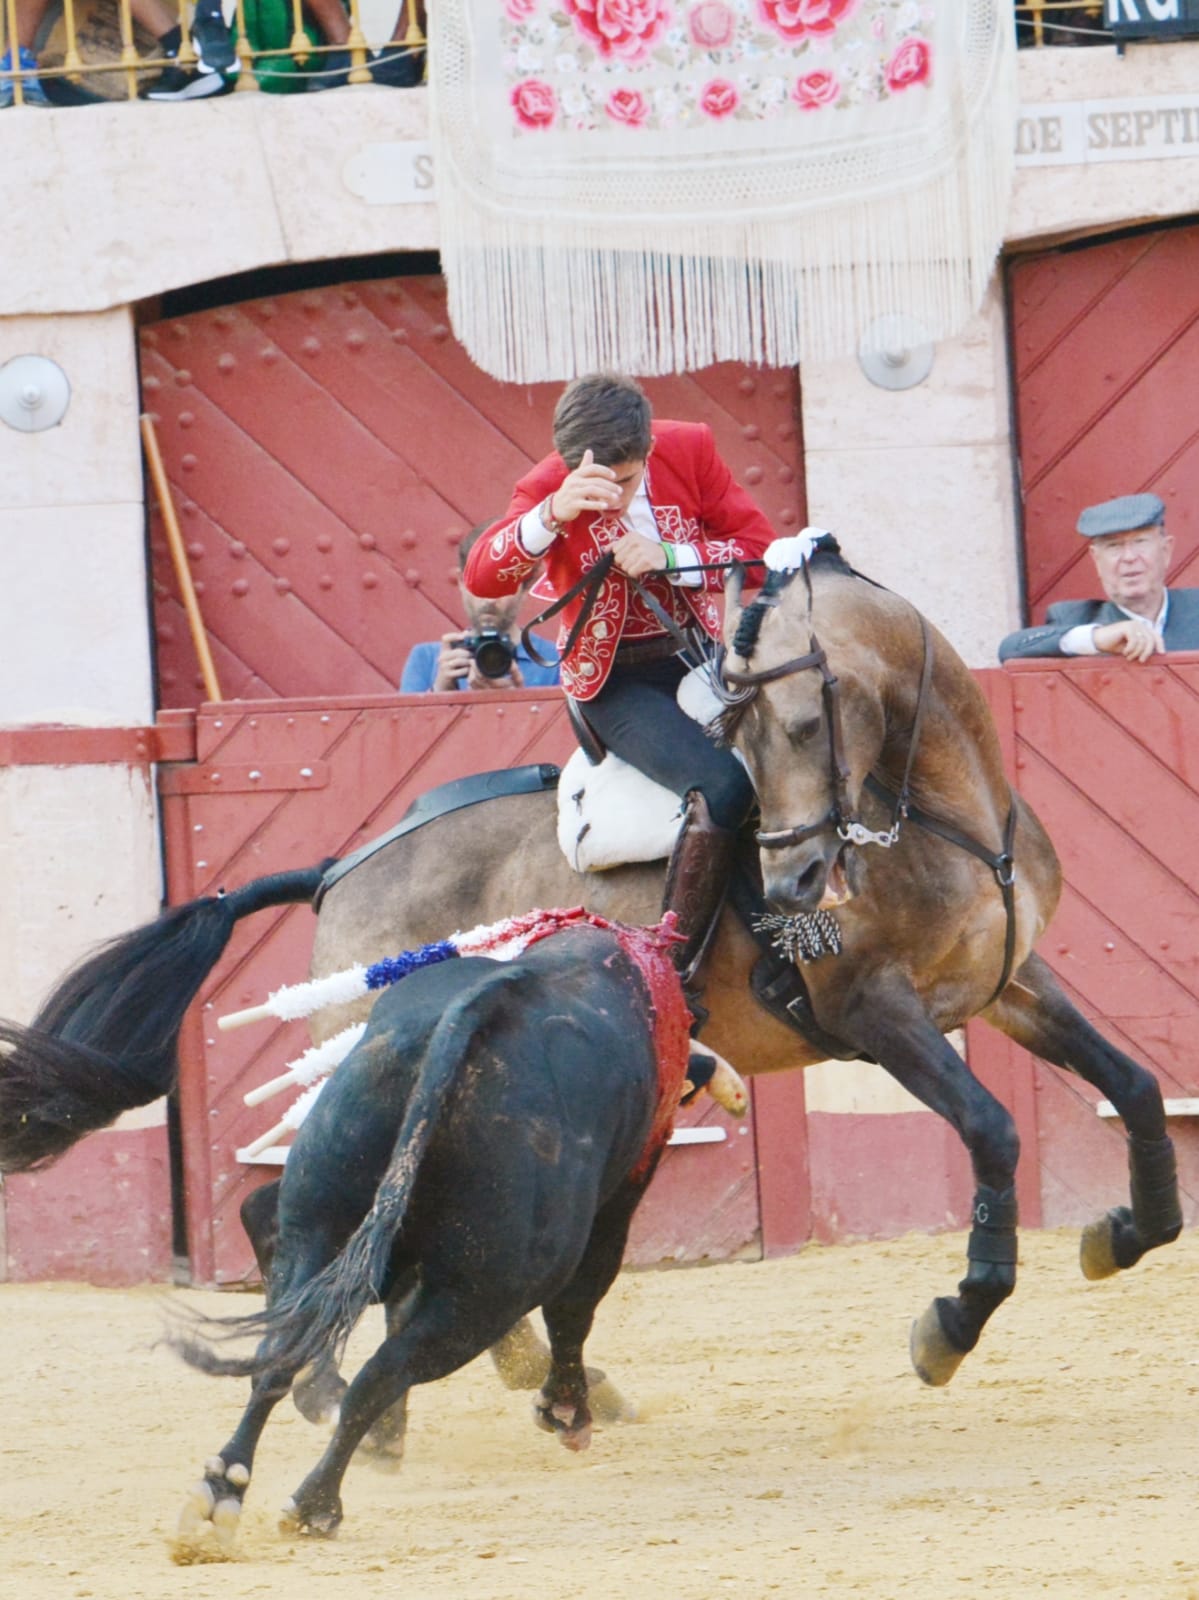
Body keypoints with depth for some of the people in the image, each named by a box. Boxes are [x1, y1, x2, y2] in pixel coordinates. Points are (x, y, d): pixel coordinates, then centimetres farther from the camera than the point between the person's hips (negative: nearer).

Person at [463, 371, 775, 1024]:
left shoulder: (691, 450, -7)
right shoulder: (546, 489, -13)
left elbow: (757, 543, -2)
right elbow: (482, 577, -28)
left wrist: (668, 557, -20)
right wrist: (556, 513, -45)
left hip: (699, 650, 5)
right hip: (617, 682, -4)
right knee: (721, 785, -29)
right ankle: (671, 973, -23)